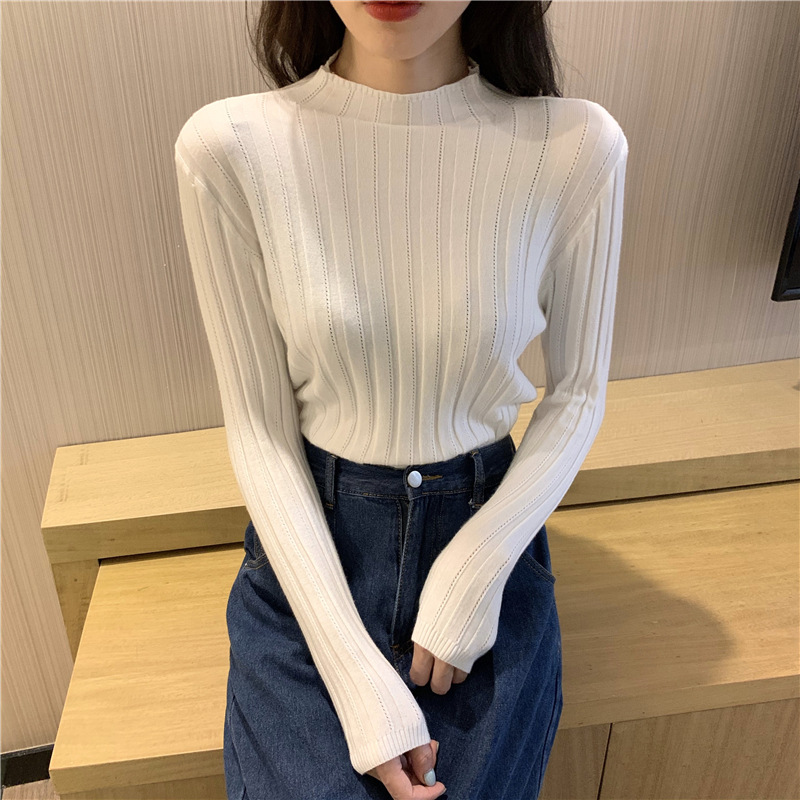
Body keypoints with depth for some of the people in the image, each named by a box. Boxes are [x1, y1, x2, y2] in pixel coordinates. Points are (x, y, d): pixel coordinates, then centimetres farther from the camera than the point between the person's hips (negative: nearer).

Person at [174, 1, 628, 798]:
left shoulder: (576, 147, -12)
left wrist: (479, 568, -13)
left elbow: (577, 392, 0)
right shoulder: (229, 148, -13)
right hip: (308, 552, 0)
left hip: (484, 529, 1)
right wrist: (356, 675, -14)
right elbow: (259, 428, -9)